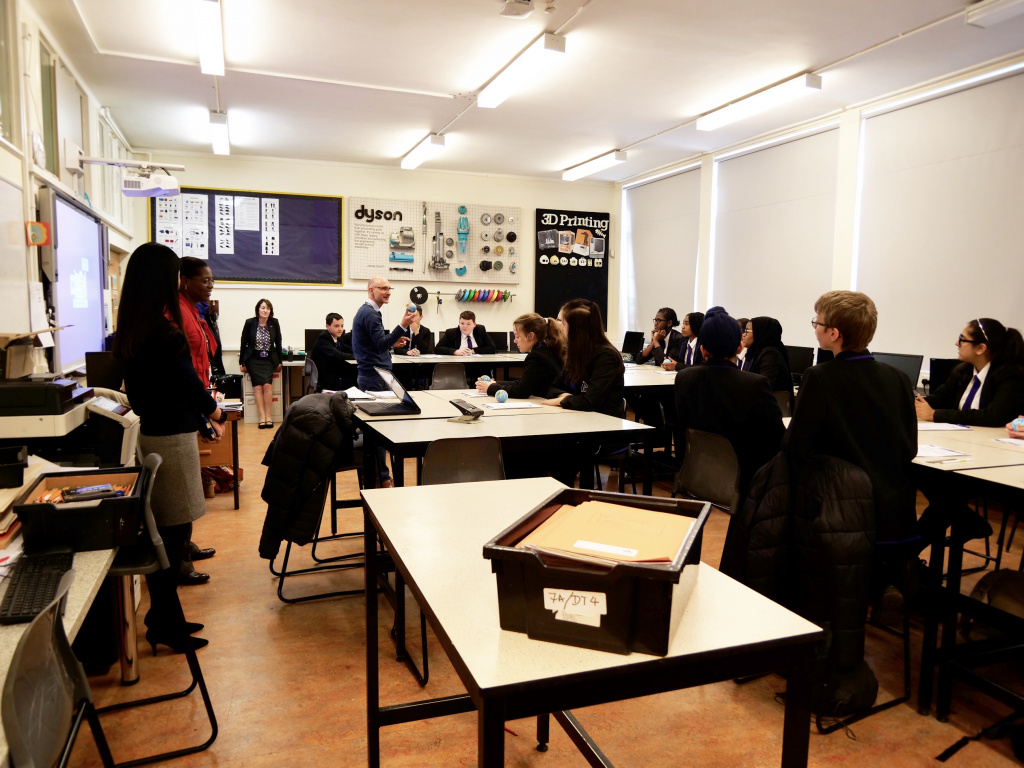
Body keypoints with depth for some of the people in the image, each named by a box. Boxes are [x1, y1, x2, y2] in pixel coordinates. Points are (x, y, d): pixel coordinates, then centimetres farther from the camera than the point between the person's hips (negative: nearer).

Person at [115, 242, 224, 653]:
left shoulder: (129, 333, 7)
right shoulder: (165, 335, -20)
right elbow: (190, 386, -12)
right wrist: (215, 412, 9)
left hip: (149, 431, 9)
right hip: (172, 438, -9)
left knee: (161, 529, 16)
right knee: (174, 530, 1)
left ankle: (164, 618, 27)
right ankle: (165, 624, 12)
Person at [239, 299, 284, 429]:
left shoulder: (274, 323, -1)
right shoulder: (250, 323, -5)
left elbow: (278, 343, 7)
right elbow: (243, 343, 2)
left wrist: (279, 361, 8)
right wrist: (242, 363, 2)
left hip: (268, 360, 1)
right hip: (253, 359, -1)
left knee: (267, 385, -15)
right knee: (258, 386, -12)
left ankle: (269, 416, -10)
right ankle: (262, 417, -12)